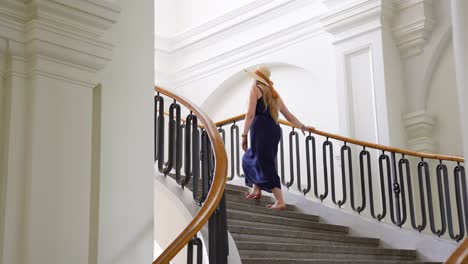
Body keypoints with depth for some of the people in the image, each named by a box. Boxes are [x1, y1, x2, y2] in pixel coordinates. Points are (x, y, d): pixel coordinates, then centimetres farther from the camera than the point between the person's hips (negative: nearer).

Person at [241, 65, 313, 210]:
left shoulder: (255, 89, 3)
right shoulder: (273, 93, 23)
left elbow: (250, 114, -9)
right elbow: (288, 115, 21)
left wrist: (244, 135, -8)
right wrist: (302, 127, 29)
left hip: (261, 129, -8)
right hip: (274, 129, 8)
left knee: (265, 164, -8)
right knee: (250, 157, 25)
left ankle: (280, 201, -15)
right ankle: (256, 189, 26)